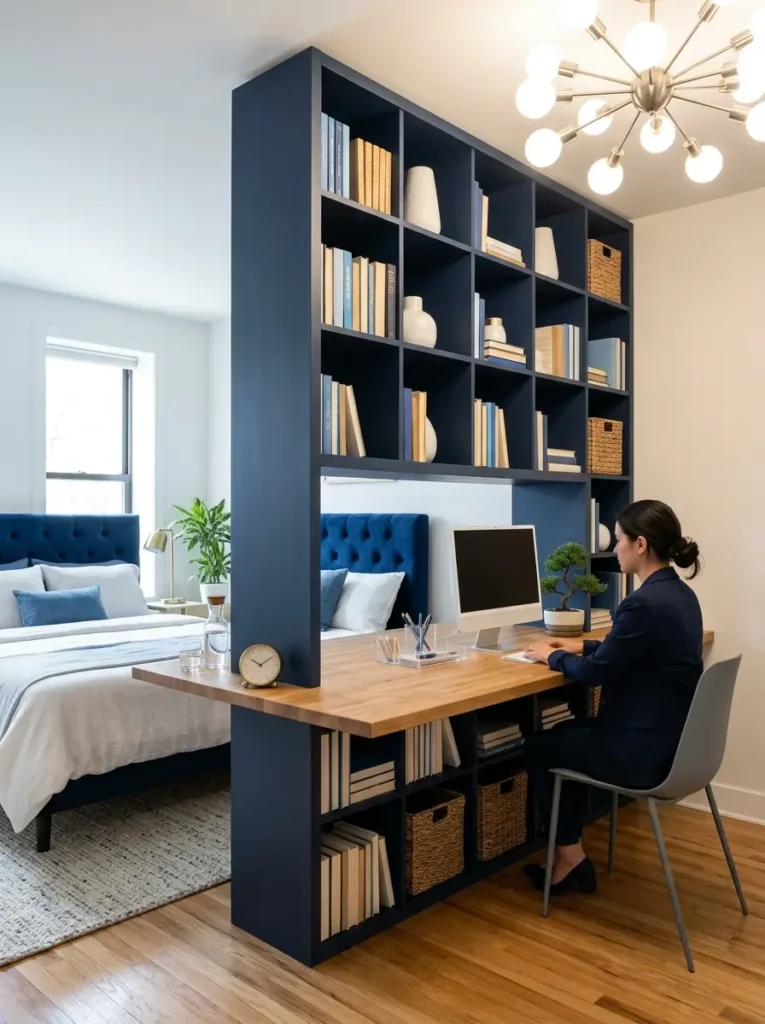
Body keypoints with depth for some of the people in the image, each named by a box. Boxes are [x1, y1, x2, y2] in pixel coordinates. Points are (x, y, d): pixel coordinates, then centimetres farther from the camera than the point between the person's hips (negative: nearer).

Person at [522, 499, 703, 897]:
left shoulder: (645, 603, -26)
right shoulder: (679, 594, 5)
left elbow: (596, 673, -18)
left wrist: (552, 657, 0)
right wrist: (581, 646, 18)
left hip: (644, 749, -9)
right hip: (673, 738, 9)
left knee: (539, 747, 11)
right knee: (567, 733, 25)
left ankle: (571, 857, 22)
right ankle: (569, 856, 29)